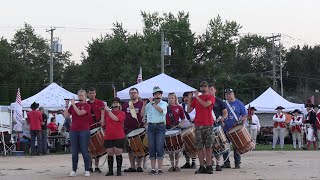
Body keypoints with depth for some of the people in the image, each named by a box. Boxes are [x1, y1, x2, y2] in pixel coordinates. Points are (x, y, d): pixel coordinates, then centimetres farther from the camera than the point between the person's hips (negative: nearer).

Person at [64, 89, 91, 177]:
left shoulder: (87, 106, -1)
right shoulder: (73, 105, 12)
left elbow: (79, 113, -17)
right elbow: (66, 115, 4)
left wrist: (73, 104, -11)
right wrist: (66, 105, -3)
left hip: (84, 131, -4)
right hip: (73, 131, 4)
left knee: (84, 151, -2)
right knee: (74, 152, 6)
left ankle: (87, 170, 4)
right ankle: (74, 170, 10)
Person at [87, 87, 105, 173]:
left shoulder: (100, 103, 6)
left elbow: (102, 114, 0)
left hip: (97, 127, -1)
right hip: (88, 128, 1)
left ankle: (96, 167, 7)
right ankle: (90, 167, 8)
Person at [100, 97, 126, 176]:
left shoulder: (122, 113, 1)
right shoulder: (107, 113, 12)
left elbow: (115, 118, -18)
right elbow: (102, 124, 9)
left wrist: (108, 110, -14)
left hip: (119, 137, -3)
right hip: (108, 137, 3)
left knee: (118, 153, -3)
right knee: (110, 153, 3)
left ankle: (119, 170, 5)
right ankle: (110, 170, 10)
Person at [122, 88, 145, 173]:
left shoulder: (141, 104, 3)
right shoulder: (125, 105, 13)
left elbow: (143, 115, -5)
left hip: (139, 129, -4)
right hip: (128, 130, 4)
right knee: (130, 149, 6)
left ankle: (139, 166, 8)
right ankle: (132, 167, 14)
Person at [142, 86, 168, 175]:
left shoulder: (164, 103, 5)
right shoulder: (149, 104, 13)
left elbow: (161, 110, -16)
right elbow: (143, 113, 11)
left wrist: (152, 103, -10)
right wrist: (144, 104, 2)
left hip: (160, 126, -3)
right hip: (151, 127, 3)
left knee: (159, 147, -7)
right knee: (151, 148, 2)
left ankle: (160, 169, -3)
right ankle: (153, 169, 5)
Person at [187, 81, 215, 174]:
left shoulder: (211, 97, 3)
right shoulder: (195, 99, 15)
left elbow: (205, 104, -16)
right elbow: (189, 110, 10)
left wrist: (197, 97, -9)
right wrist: (189, 99, 0)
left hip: (208, 125, -3)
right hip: (198, 125, 3)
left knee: (208, 146, -2)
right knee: (199, 147, 1)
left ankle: (209, 166, 0)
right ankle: (202, 167, 5)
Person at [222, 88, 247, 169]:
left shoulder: (239, 104, 1)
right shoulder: (224, 104, 9)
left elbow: (245, 116, 2)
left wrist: (242, 121, -16)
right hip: (226, 129, 3)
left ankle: (237, 163, 6)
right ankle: (226, 163, 12)